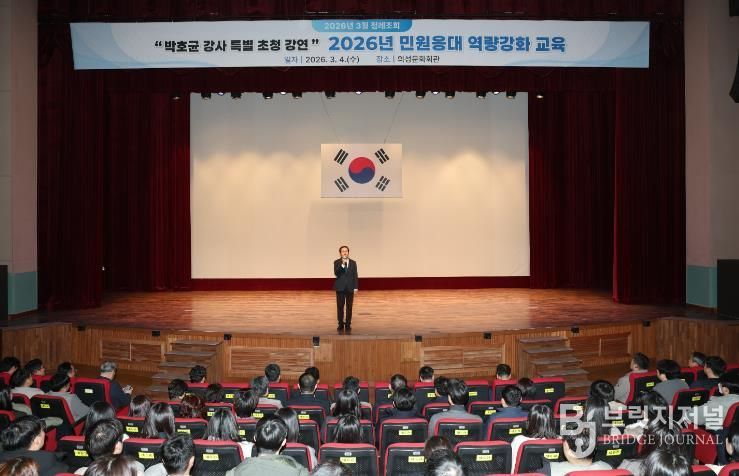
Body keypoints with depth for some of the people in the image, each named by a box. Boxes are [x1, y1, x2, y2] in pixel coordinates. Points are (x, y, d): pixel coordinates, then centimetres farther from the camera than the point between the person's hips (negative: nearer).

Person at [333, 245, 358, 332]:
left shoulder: (353, 263, 5)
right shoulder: (337, 262, -1)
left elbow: (355, 275, 4)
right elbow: (336, 273, -16)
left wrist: (356, 287, -2)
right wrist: (342, 265, -27)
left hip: (350, 288, 1)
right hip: (340, 288, -1)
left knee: (349, 307, 5)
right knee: (340, 307, 2)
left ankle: (348, 324, 13)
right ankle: (341, 324, 12)